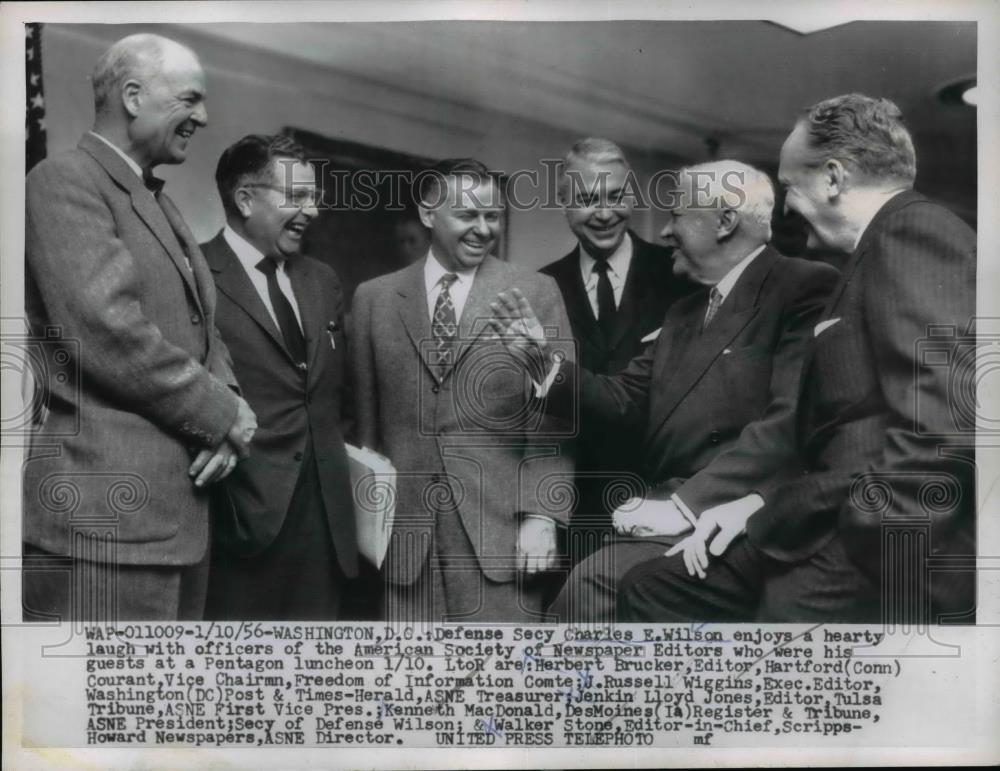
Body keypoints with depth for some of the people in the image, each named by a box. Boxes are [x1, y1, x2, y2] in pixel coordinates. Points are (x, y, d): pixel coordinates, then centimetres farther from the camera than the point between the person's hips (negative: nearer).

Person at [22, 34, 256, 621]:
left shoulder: (160, 203, 21)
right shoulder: (65, 181, -8)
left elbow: (202, 330, 19)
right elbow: (108, 335, -20)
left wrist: (227, 406, -2)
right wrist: (225, 413, -10)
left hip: (178, 509, 9)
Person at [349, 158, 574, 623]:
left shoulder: (535, 294, 2)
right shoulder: (374, 299, 8)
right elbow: (365, 415, 12)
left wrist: (541, 514, -10)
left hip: (500, 523, -1)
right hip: (406, 525, 2)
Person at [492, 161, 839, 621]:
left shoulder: (804, 288, -6)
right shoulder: (684, 313, 22)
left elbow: (791, 420, -18)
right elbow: (624, 402, 16)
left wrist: (686, 502, -22)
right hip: (675, 518, 7)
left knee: (592, 586, -21)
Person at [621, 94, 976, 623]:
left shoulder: (915, 230, -9)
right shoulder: (877, 256, 21)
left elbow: (943, 431, -23)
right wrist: (764, 503, 9)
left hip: (884, 560, -10)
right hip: (836, 532, 10)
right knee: (649, 591, 8)